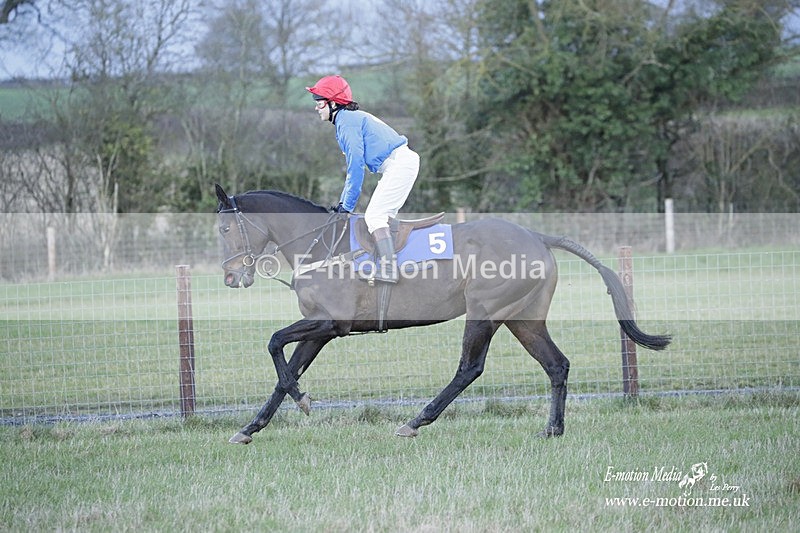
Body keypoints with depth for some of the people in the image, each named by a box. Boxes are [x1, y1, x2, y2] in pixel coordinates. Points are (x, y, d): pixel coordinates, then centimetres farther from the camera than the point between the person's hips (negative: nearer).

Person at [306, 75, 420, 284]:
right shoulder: (351, 118, 21)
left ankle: (388, 268, -24)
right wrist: (343, 201, 22)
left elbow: (356, 166, -14)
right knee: (383, 216, 12)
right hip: (403, 163, 11)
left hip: (398, 163, -11)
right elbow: (354, 166, 25)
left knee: (374, 215, -15)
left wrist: (347, 205, -8)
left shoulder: (347, 121, -10)